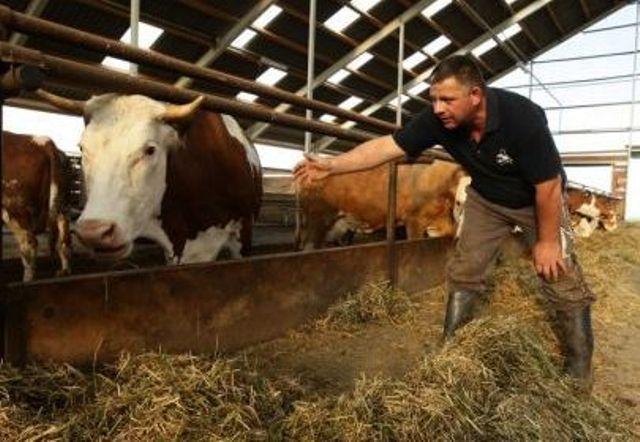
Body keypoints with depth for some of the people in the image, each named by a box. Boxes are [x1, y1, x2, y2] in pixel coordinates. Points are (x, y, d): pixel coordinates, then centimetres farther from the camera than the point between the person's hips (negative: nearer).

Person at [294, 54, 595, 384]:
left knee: (562, 281, -6)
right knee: (462, 272, 2)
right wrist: (331, 166, -29)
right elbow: (387, 146, -22)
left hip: (537, 201, -4)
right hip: (486, 198, 4)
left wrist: (547, 241, -19)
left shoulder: (523, 117, -35)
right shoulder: (438, 119, -24)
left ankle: (579, 375, 11)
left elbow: (549, 184, -27)